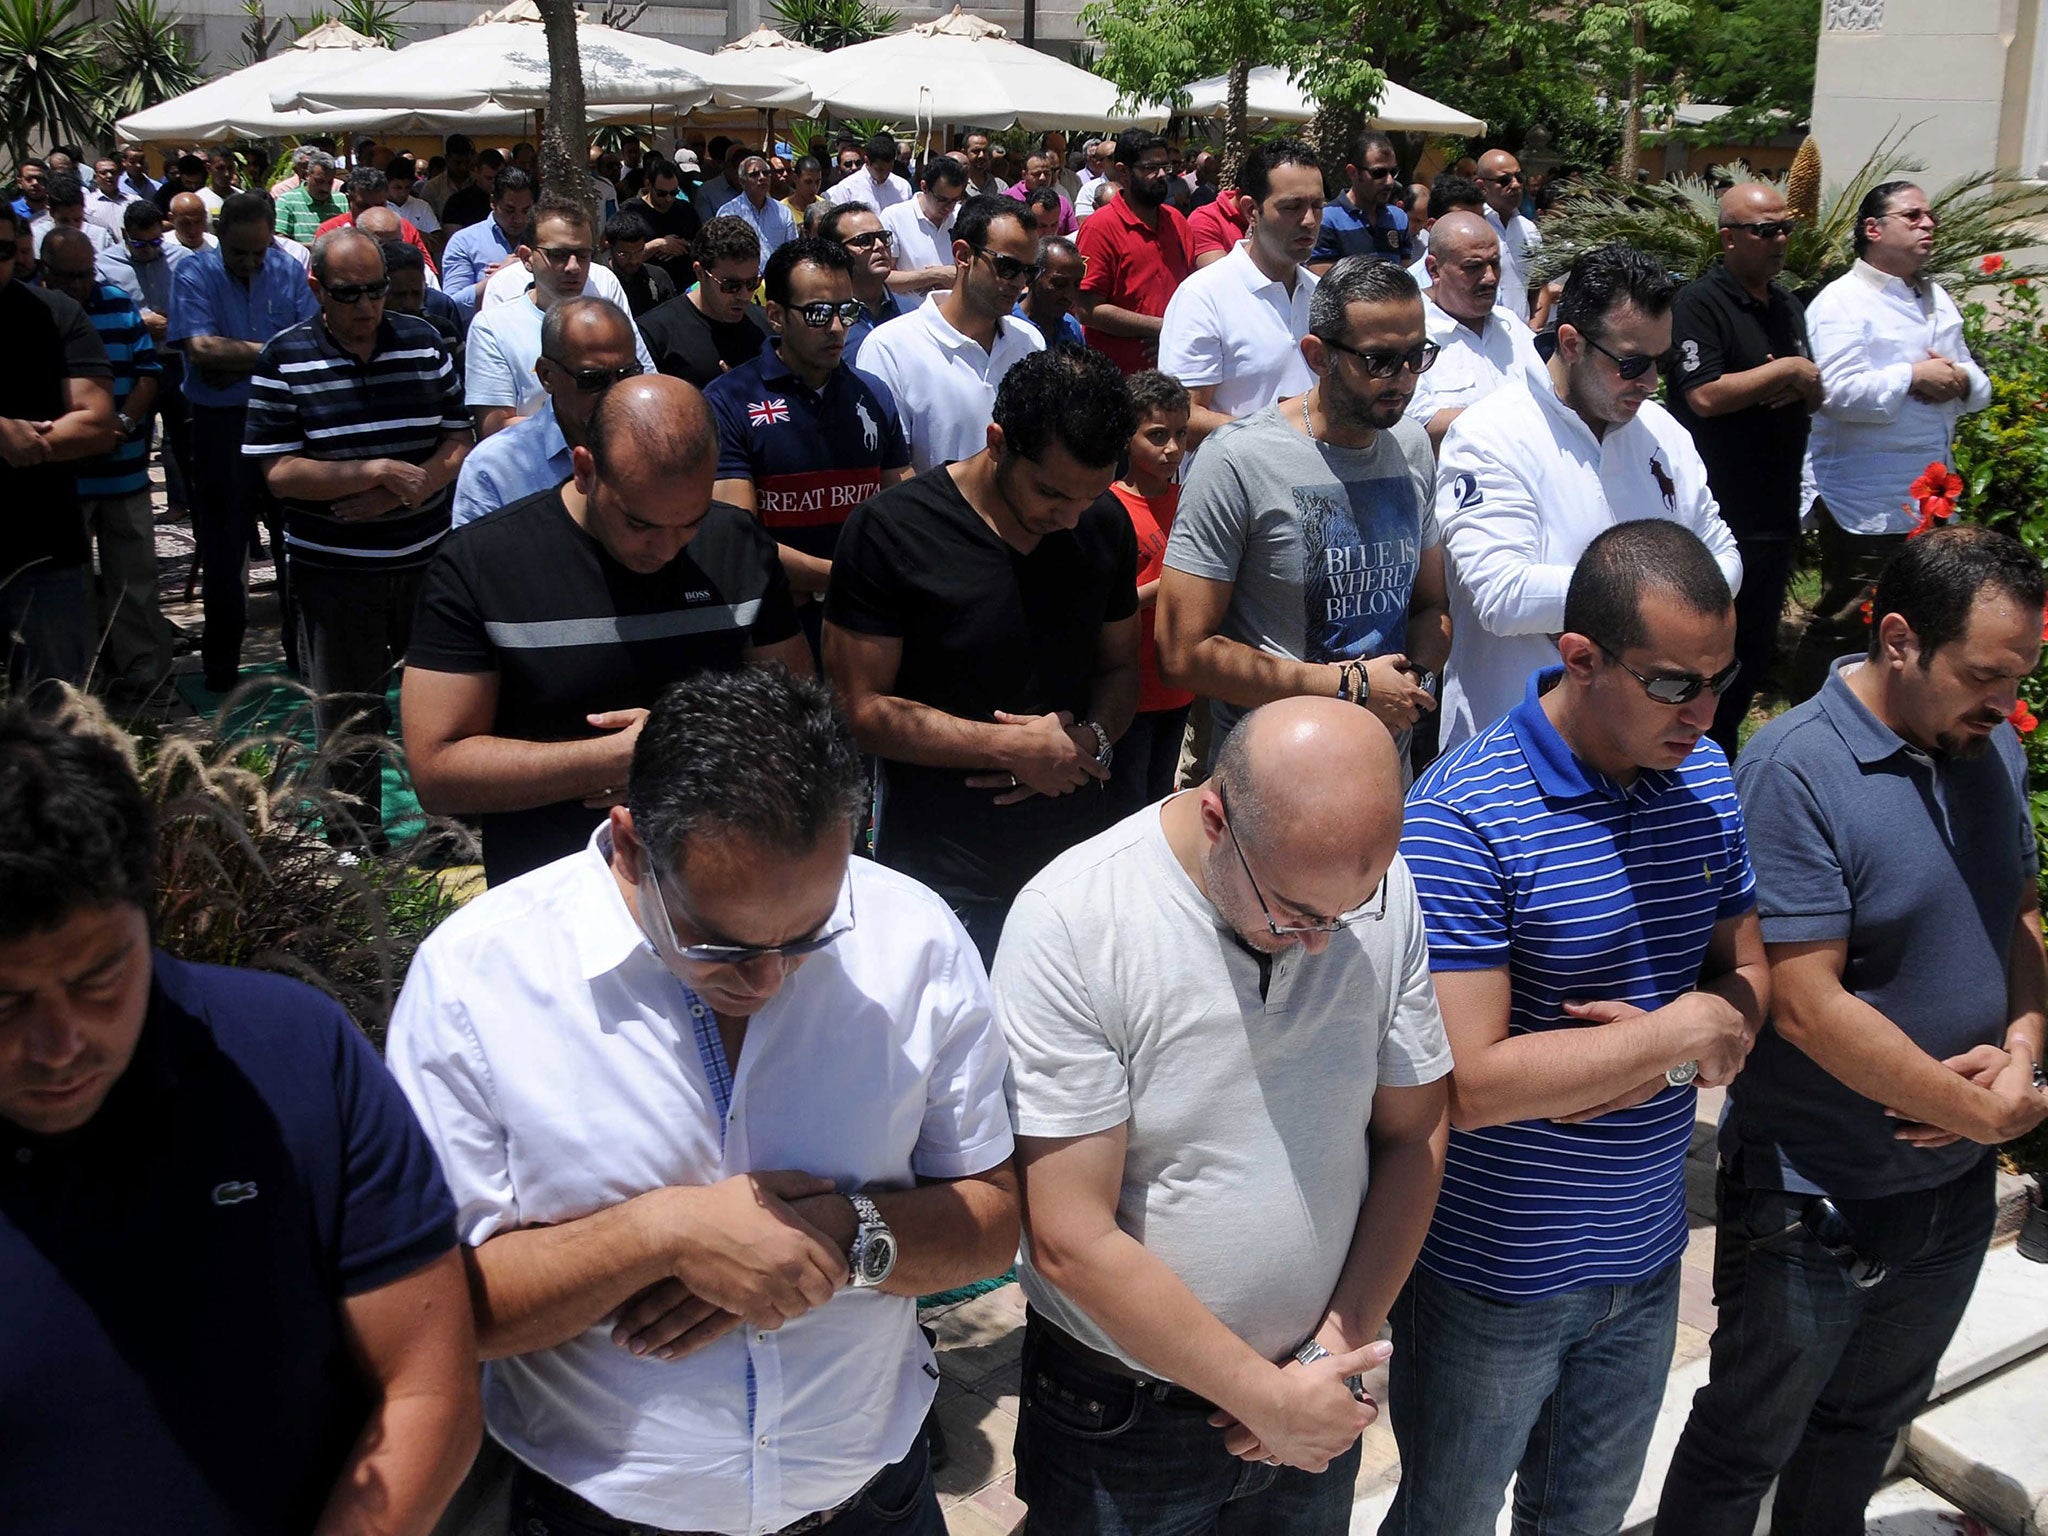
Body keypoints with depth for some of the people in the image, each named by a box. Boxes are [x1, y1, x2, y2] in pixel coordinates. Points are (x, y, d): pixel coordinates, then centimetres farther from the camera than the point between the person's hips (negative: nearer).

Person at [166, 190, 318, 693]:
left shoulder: (288, 270, 3)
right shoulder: (194, 273, -5)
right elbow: (201, 349, -18)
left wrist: (235, 365, -15)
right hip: (220, 424, -2)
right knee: (224, 546, 5)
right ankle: (221, 664, 15)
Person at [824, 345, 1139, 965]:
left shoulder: (1105, 525, 3)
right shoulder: (888, 531, -13)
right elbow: (862, 708, -12)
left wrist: (1091, 741, -9)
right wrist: (1014, 748, -16)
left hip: (1079, 861, 5)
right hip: (943, 877, -4)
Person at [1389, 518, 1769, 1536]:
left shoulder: (1703, 776, -3)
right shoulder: (1463, 817, -26)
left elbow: (1747, 974, 7)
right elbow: (1470, 1083, -30)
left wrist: (1662, 1056, -16)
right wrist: (1683, 1030, -21)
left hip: (1646, 1256, 6)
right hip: (1492, 1280, -6)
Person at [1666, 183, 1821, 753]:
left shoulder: (1786, 304, 15)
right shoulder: (1699, 303, -11)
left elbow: (1815, 394, 20)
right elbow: (1706, 395, -23)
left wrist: (1799, 387, -4)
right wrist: (1787, 370, -13)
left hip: (1776, 513, 8)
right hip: (1721, 517, -8)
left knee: (1757, 651, 15)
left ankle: (1722, 754, 28)